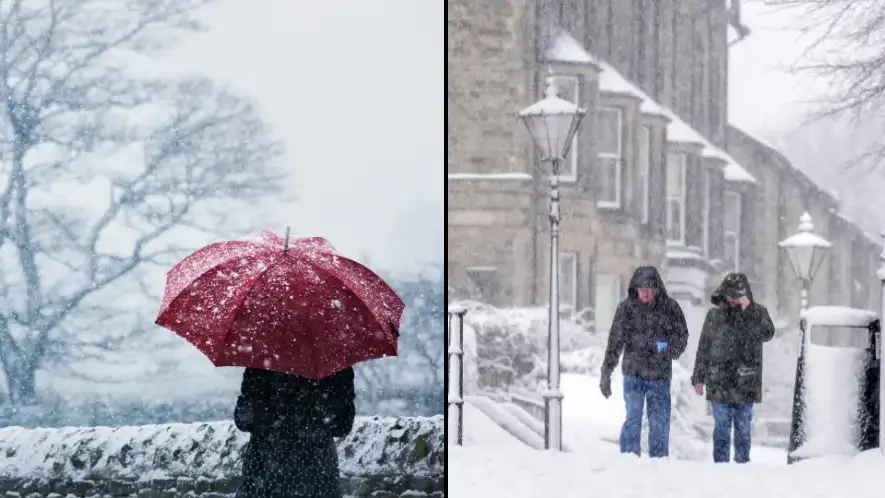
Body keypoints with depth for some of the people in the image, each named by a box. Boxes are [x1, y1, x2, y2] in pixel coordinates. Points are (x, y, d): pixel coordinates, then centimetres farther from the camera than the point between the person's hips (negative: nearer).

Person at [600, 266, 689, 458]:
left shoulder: (670, 308, -1)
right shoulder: (626, 308, -2)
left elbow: (682, 336, 6)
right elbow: (615, 342, 0)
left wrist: (669, 348, -16)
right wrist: (606, 374, -2)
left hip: (660, 376, 1)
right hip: (633, 374, -1)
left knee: (660, 423, 7)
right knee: (633, 420, -6)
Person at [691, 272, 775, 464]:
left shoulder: (757, 312, 3)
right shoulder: (715, 314, 7)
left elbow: (767, 334, -17)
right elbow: (703, 347, 11)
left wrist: (748, 310, -21)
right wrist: (698, 377, 8)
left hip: (745, 383, 0)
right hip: (719, 383, 1)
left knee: (743, 428, 6)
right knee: (722, 427, 0)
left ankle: (742, 463, 14)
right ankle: (721, 464, 4)